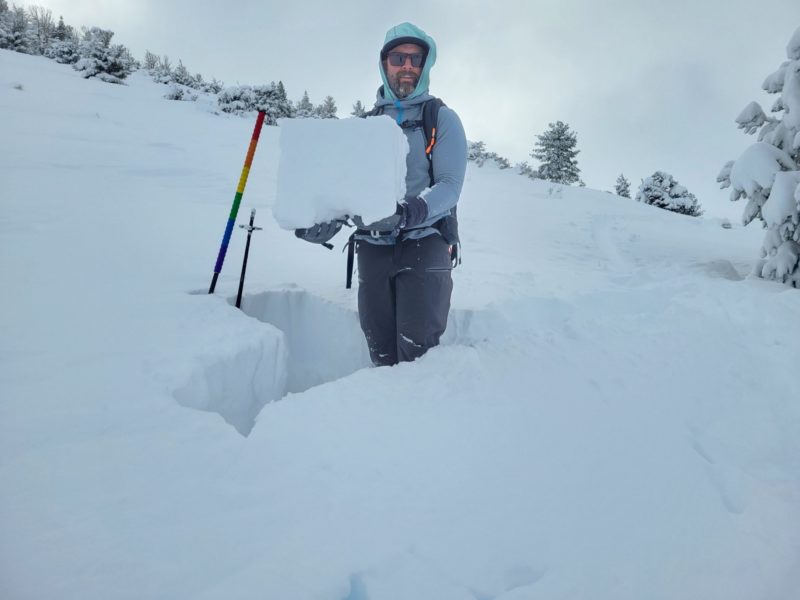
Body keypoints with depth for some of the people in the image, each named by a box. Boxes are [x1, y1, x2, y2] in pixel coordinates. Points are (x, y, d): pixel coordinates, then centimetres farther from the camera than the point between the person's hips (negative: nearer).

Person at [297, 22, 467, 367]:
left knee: (417, 350, -12)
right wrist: (326, 221, -10)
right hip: (373, 248, 4)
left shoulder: (442, 118, 4)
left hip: (424, 244, -4)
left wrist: (409, 212, -28)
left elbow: (450, 184, -9)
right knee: (380, 350, 8)